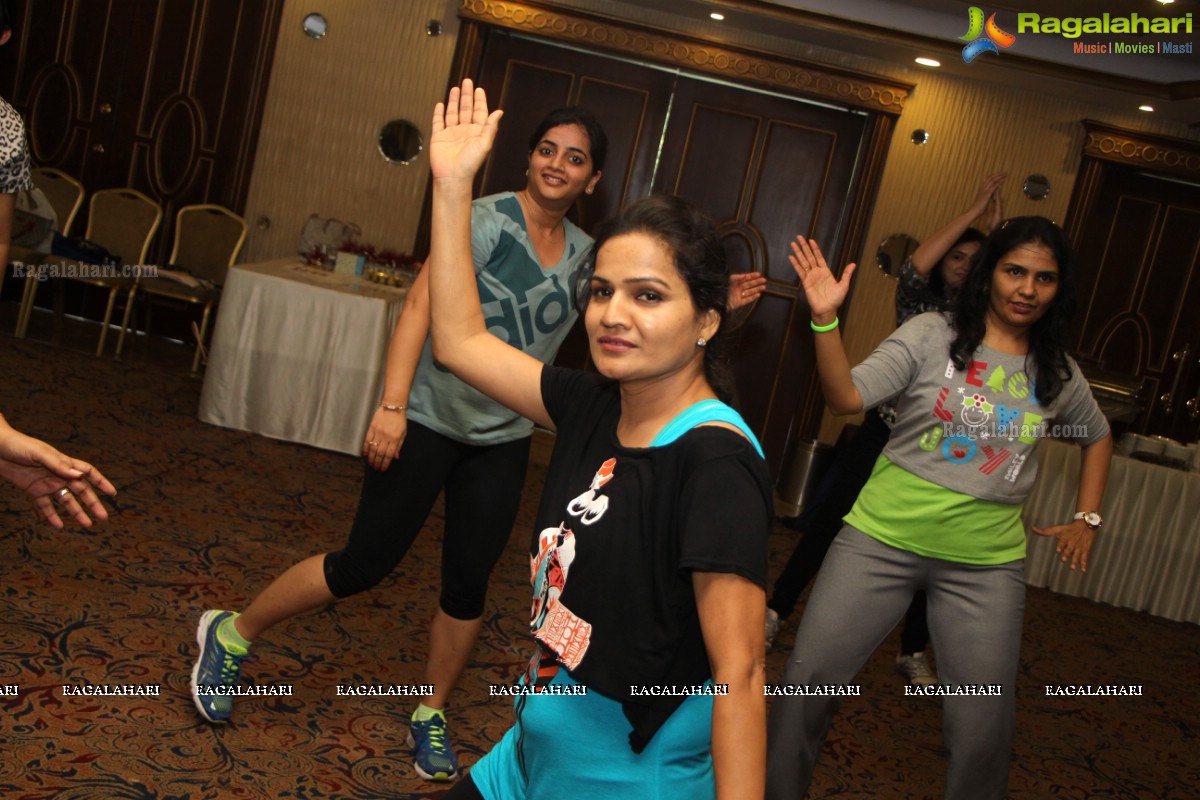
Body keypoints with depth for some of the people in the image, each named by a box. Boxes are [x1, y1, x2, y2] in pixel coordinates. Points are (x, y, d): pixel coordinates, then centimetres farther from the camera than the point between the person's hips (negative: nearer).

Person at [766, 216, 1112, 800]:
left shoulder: (1057, 373, 7)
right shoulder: (933, 335, -3)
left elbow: (1097, 438, 27)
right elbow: (845, 397, -15)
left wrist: (1087, 519, 17)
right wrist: (826, 320, -27)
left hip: (986, 563, 2)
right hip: (883, 537, -2)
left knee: (984, 724, 4)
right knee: (809, 677, 0)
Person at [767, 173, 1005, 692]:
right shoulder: (919, 302, 1)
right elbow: (915, 265, -18)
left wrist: (997, 229, -15)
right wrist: (973, 211, -14)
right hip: (886, 432, -2)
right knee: (830, 523, -1)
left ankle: (914, 653, 21)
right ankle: (777, 610, 12)